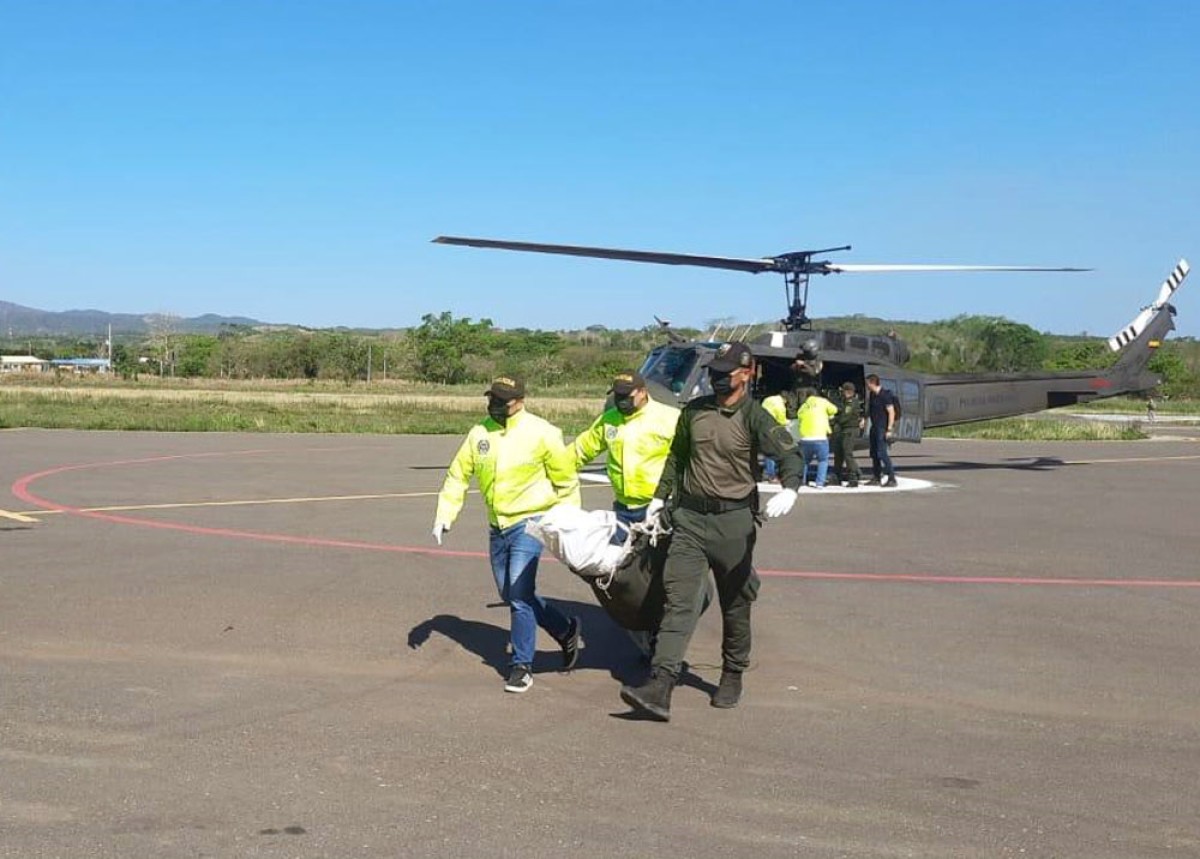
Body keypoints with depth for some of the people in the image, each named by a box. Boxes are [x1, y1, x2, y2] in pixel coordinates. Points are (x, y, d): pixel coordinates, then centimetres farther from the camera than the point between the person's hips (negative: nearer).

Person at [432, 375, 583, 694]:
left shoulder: (541, 433, -10)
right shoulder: (480, 433, 3)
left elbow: (566, 481, -2)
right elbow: (458, 475, 9)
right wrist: (444, 516, 2)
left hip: (528, 524, -6)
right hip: (497, 527, 6)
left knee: (519, 594, -12)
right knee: (510, 594, 13)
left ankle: (521, 666, 0)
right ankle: (565, 630, 32)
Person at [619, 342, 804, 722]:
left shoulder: (754, 417, -6)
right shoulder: (694, 411, 9)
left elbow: (788, 454, -19)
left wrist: (789, 489, -38)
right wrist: (660, 497, 23)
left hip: (734, 520, -3)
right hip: (689, 518, 3)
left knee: (735, 605, 10)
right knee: (679, 601, -7)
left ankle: (732, 677, 29)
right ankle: (660, 688, -16)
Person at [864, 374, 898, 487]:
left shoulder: (885, 395, -16)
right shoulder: (872, 395, 11)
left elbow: (891, 412, -18)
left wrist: (889, 429, -21)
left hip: (882, 428, -9)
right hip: (874, 427, 9)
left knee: (882, 453, -13)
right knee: (874, 453, 13)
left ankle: (892, 479, -12)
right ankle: (876, 477, 22)